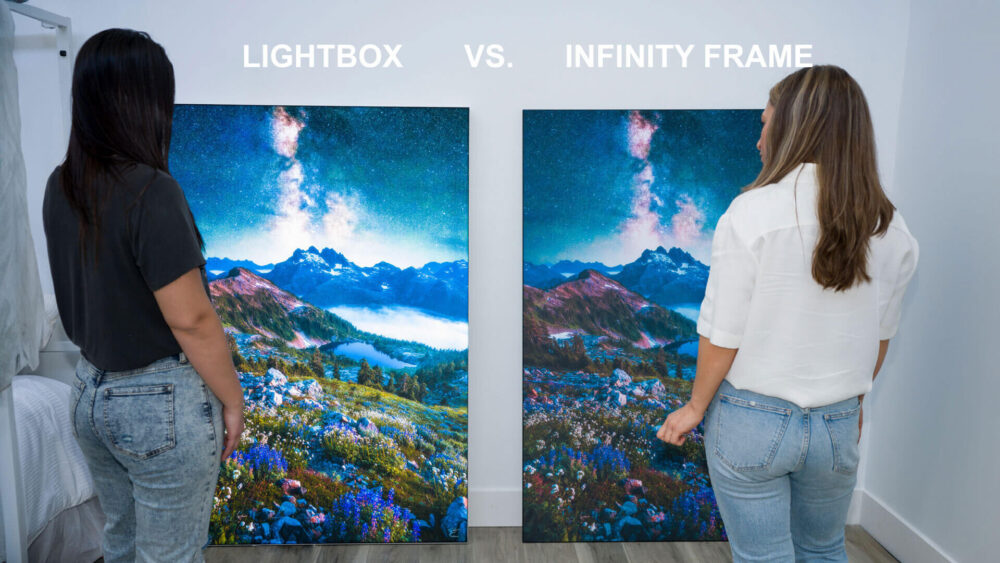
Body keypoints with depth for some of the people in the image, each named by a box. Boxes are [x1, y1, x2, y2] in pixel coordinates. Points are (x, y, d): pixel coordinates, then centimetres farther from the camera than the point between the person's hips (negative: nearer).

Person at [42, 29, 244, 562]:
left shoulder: (60, 187, 0)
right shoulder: (151, 192, -24)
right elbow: (190, 320, -22)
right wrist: (231, 399, -11)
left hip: (91, 392, 8)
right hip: (162, 403, -7)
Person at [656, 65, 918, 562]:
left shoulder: (750, 213, -19)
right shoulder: (892, 230, -5)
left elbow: (722, 334, -15)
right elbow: (880, 335, 7)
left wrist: (695, 407, 0)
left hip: (751, 420, -4)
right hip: (838, 426, 4)